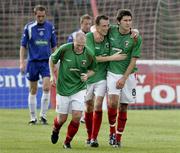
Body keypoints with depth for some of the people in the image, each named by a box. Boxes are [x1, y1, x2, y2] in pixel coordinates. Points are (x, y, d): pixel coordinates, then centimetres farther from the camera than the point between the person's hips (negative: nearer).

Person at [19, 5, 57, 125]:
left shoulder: (50, 27, 3)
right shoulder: (29, 27, -1)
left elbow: (54, 45, 11)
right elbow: (23, 46, 2)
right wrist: (22, 63, -5)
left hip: (46, 61, 0)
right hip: (33, 62, 0)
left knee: (46, 88, -14)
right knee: (33, 91, 5)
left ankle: (43, 115, -3)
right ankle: (33, 117, 15)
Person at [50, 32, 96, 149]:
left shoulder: (89, 54, -11)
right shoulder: (64, 49, -15)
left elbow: (92, 69, 7)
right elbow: (52, 59, 4)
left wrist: (87, 75, -13)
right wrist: (52, 75, -2)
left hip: (79, 88, 1)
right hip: (63, 88, -1)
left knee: (77, 116, -13)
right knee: (62, 118, 6)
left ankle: (67, 142, 8)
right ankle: (56, 130, 43)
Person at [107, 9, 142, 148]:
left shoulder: (136, 39, -9)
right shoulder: (111, 31, -2)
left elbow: (133, 60, -9)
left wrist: (124, 78, -14)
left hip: (128, 75, -1)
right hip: (112, 73, 1)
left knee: (123, 107, 4)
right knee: (113, 102, -18)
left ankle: (118, 138, 15)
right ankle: (112, 131, 2)